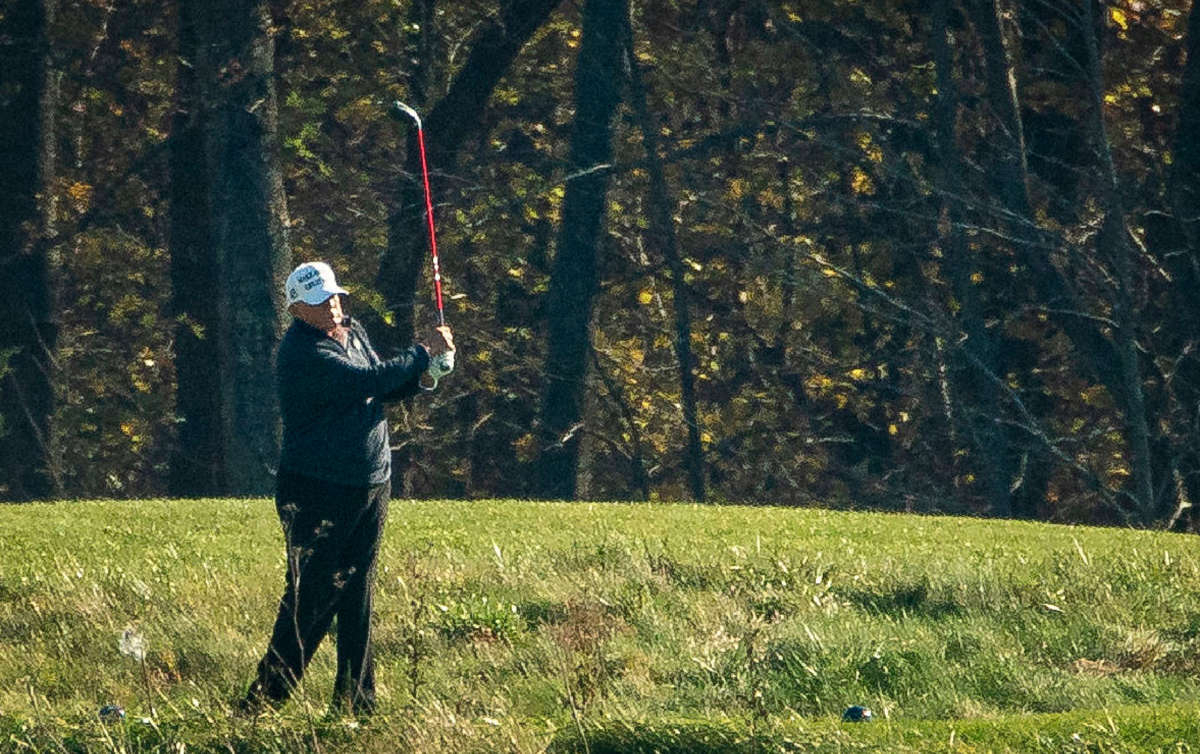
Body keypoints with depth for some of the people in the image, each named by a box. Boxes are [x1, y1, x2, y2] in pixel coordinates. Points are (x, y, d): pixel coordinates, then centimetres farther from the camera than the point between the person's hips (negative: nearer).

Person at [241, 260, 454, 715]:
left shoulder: (354, 334, 11)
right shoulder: (301, 353, -17)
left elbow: (384, 390, 23)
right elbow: (364, 383, -26)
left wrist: (421, 375, 2)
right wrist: (424, 354, -15)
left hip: (371, 487, 8)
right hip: (316, 492, -8)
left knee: (357, 594, 9)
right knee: (311, 597, -9)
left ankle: (355, 701, 14)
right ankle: (263, 701, -6)